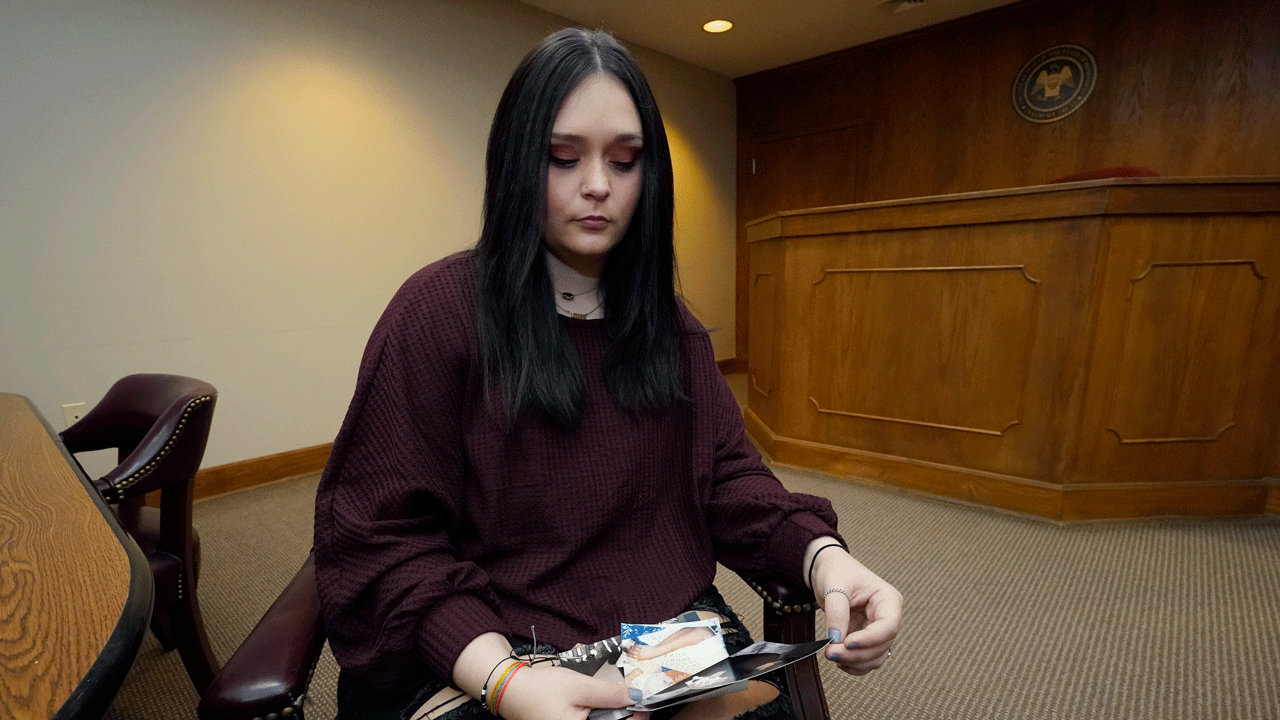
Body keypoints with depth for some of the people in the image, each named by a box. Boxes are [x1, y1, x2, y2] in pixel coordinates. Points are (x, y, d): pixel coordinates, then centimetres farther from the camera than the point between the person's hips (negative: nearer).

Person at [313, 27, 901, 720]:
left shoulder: (670, 325, 7)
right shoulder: (440, 310, -9)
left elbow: (727, 475, 5)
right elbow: (377, 538, -9)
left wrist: (821, 554, -14)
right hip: (479, 662, -3)